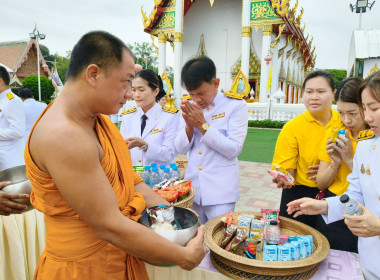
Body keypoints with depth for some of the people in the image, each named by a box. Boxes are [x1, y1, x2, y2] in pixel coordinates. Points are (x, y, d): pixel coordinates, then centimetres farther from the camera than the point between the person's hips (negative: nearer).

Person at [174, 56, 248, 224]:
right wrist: (189, 125, -15)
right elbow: (181, 148, 3)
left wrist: (202, 125, -19)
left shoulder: (236, 106, -8)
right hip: (192, 187, 4)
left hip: (220, 191, -4)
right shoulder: (190, 108, 4)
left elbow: (234, 149, -15)